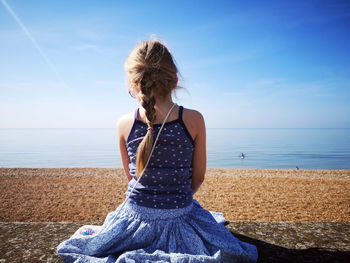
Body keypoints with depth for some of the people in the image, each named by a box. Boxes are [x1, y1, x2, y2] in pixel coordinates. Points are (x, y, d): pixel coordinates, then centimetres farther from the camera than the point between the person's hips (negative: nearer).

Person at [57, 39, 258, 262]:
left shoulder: (124, 124, -11)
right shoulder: (194, 120, -15)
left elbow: (131, 177, 4)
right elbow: (198, 178, -3)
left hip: (135, 217, 2)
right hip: (180, 220, -1)